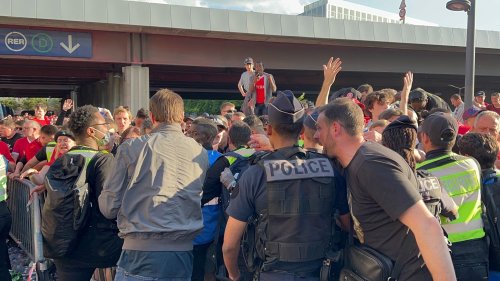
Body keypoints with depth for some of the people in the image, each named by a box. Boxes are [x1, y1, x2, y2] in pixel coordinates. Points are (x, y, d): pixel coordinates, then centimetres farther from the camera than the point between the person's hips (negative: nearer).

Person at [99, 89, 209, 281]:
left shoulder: (130, 148, -5)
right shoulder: (200, 153, 2)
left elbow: (109, 207, -3)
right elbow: (203, 203, 9)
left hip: (140, 252, -3)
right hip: (182, 253, 3)